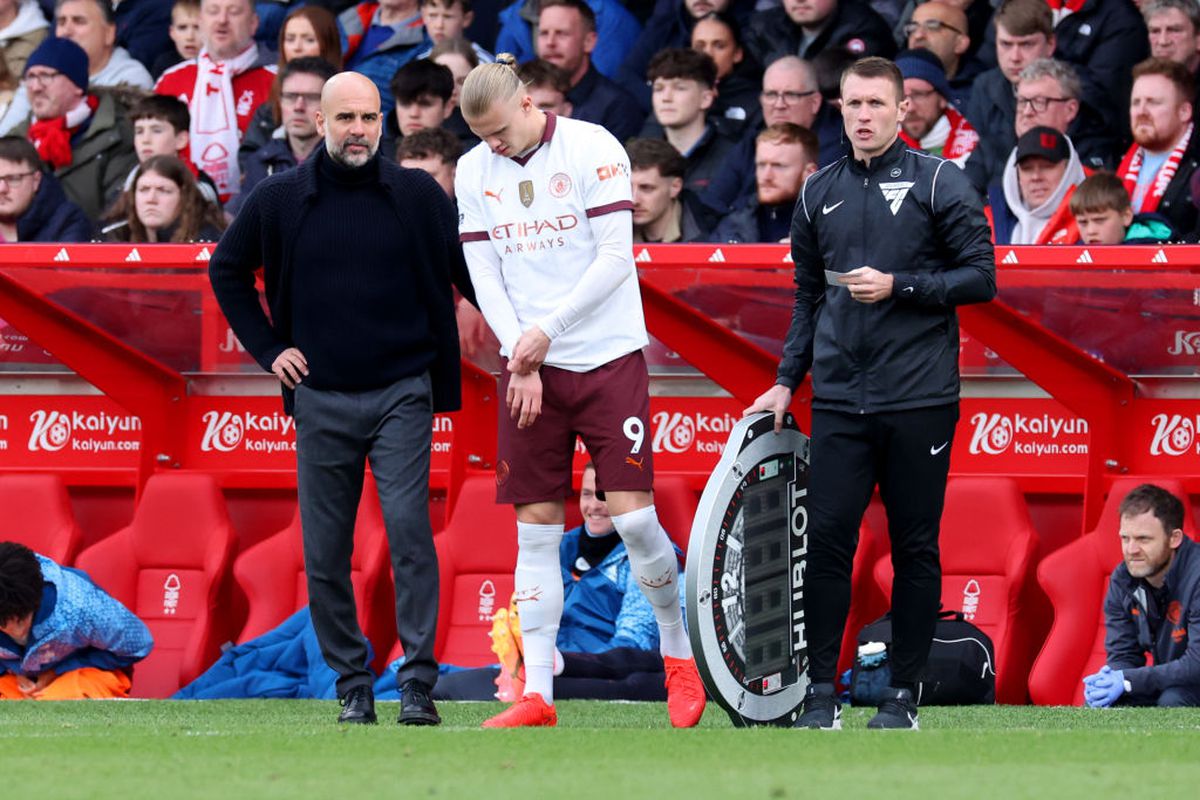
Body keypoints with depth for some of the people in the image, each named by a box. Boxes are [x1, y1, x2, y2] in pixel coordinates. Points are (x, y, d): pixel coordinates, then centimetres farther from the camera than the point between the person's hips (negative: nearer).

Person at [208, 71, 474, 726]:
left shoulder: (417, 195, 1)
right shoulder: (280, 200, 3)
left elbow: (468, 272, 9)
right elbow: (227, 269, 17)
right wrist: (267, 348, 10)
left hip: (400, 394, -2)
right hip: (320, 398, 2)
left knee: (409, 531, -15)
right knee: (325, 555, 2)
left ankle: (418, 685, -12)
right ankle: (352, 688, 13)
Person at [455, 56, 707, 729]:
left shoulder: (593, 149, -7)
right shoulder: (474, 172, 6)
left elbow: (615, 257, -11)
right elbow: (484, 275, 6)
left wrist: (547, 329, -15)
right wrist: (523, 363, -5)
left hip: (608, 359, -3)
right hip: (528, 368, 4)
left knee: (633, 515, -10)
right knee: (536, 529, 0)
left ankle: (679, 654, 12)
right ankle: (537, 695, 0)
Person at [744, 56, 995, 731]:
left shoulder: (938, 183, 0)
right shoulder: (820, 195, 13)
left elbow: (981, 278, -3)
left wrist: (897, 287, -12)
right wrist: (786, 381, 14)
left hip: (919, 398, -3)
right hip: (840, 398, 3)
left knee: (915, 547, 1)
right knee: (827, 538, -4)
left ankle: (904, 694, 8)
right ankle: (822, 692, 2)